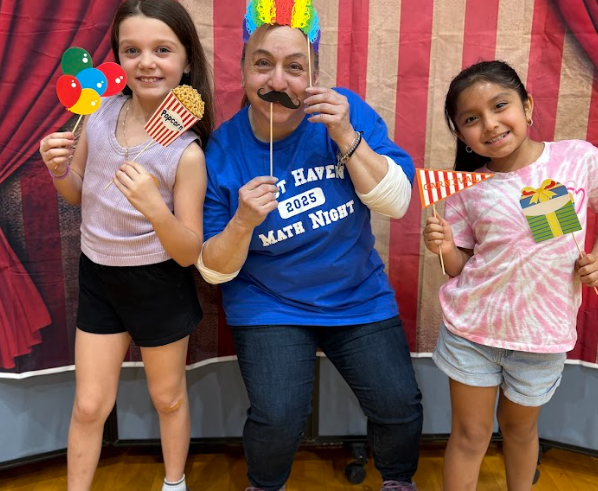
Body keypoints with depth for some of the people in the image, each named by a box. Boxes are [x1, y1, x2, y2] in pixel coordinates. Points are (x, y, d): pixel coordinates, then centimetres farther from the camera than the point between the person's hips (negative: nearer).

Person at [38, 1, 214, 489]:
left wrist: (154, 207, -36)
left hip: (159, 285, -3)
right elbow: (81, 196, 6)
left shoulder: (187, 152, -21)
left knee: (168, 398, 19)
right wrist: (59, 170, -16)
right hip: (97, 277, 3)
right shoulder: (101, 114, -9)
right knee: (89, 407, 14)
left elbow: (189, 253, -18)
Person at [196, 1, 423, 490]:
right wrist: (243, 222, -29)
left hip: (361, 298, 2)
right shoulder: (221, 151, -13)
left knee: (400, 407, -1)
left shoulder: (346, 110, -9)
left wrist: (345, 135, -25)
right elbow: (214, 270, -8)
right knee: (278, 418, -15)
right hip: (270, 307, -1)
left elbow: (396, 201, -13)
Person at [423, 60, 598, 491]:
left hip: (542, 333, 1)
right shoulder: (468, 190, -8)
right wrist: (446, 248, -21)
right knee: (470, 435, 12)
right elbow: (461, 269, -1)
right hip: (471, 328, 0)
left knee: (520, 428, 24)